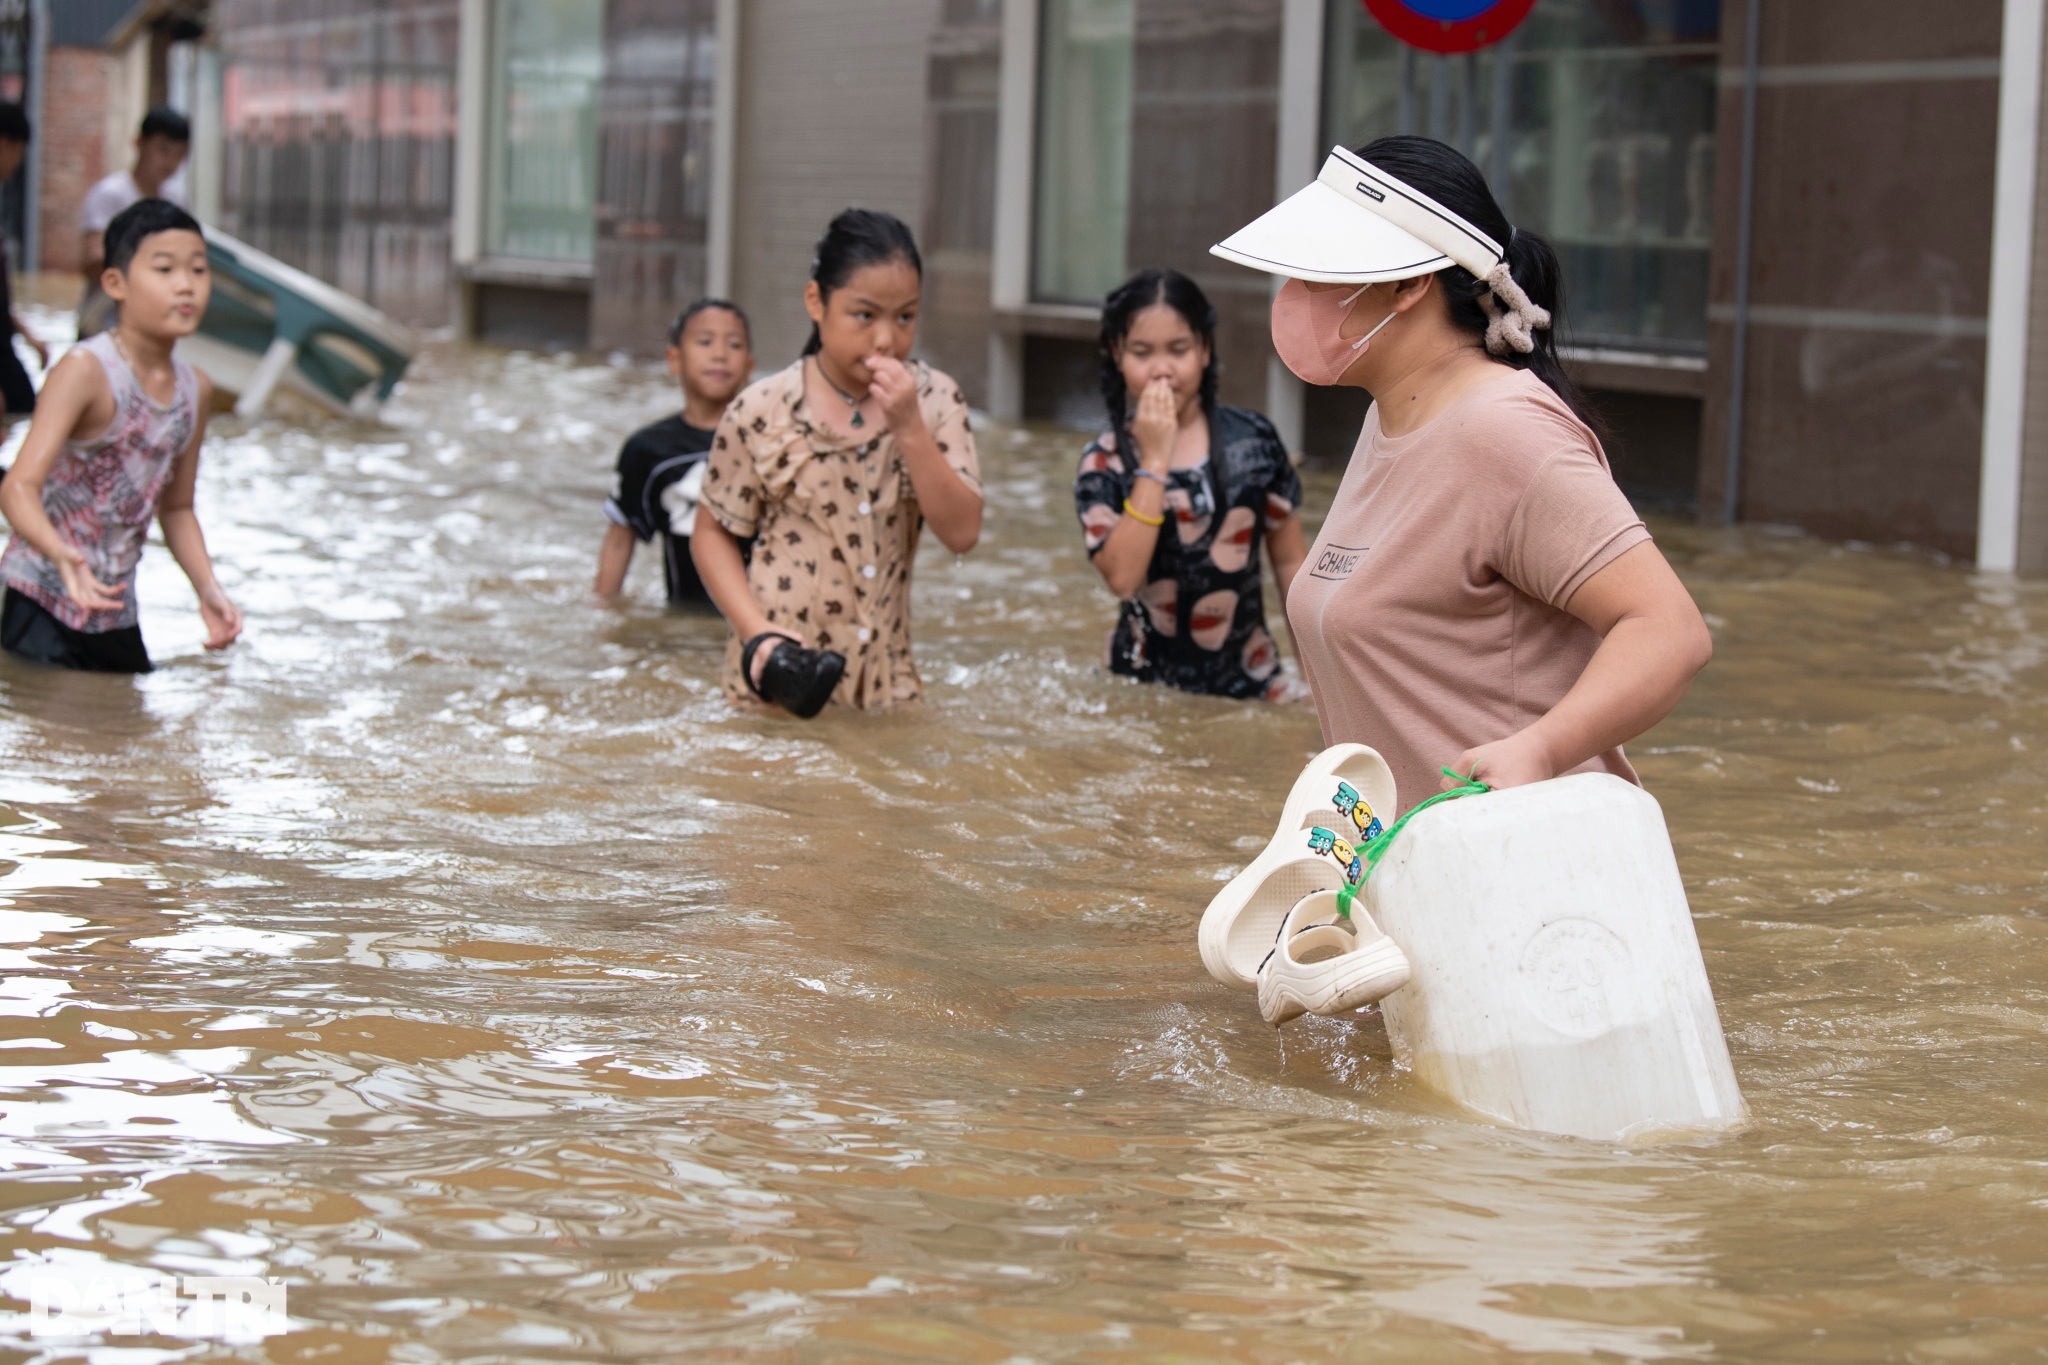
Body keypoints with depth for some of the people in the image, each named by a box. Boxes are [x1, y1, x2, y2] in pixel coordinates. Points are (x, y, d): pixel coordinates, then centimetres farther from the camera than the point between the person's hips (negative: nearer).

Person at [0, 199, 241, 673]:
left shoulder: (195, 390, 5)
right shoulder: (84, 370, -17)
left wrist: (208, 589, 4)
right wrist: (62, 553, -44)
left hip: (116, 611, 7)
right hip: (43, 603, -7)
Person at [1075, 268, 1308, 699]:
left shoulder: (1253, 441, -2)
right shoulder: (1104, 464, -5)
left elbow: (1290, 562, 7)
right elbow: (1122, 578, -20)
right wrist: (1154, 461, -20)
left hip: (1246, 680, 1)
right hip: (1145, 680, -1)